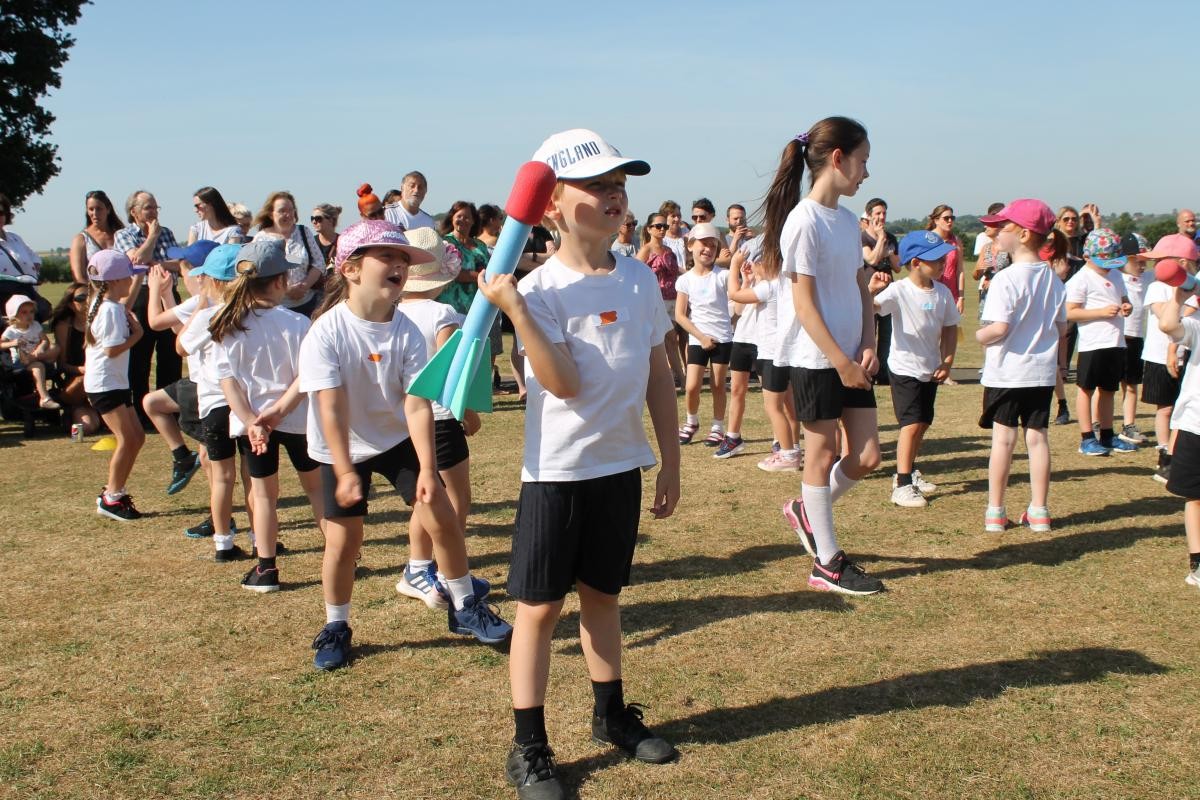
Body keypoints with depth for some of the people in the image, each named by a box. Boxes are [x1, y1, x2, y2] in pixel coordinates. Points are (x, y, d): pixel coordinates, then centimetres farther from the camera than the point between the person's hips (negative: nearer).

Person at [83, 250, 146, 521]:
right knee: (127, 439, -10)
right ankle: (111, 498, -1)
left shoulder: (102, 305, 12)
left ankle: (113, 491, 20)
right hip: (105, 384, -11)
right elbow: (112, 349, -22)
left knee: (136, 437, 12)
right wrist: (136, 334, -13)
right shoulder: (111, 310, -18)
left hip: (115, 382, 11)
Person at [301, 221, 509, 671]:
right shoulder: (327, 332, -22)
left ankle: (464, 607, 15)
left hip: (398, 439, 2)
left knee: (442, 518, -4)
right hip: (342, 448, -2)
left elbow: (417, 403, -20)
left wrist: (427, 469, -26)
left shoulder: (407, 333, -16)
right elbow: (331, 407, -26)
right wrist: (345, 472, -29)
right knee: (343, 540, -1)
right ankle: (335, 627, 22)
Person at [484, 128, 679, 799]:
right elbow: (563, 384, -23)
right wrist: (514, 309, -30)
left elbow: (659, 375, 8)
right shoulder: (540, 290, -13)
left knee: (603, 594, 20)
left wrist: (671, 461, 9)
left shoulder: (640, 279, 3)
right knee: (540, 606, 4)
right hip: (557, 473, -5)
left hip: (622, 467, 5)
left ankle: (612, 713, 36)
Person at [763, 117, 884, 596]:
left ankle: (805, 510, 31)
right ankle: (827, 564, 14)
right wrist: (841, 362, -16)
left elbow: (862, 291, 14)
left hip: (851, 358, 8)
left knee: (866, 457, 6)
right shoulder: (804, 221, -14)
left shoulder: (849, 220, 12)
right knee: (823, 454, 2)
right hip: (815, 359, -8)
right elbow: (804, 304, -16)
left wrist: (868, 348, 0)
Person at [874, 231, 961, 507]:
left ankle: (910, 472, 34)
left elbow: (950, 328, 8)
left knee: (923, 423, 16)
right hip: (905, 368, -6)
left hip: (931, 370, 7)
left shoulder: (942, 292, 0)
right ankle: (902, 485, -6)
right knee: (911, 425, -11)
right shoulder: (898, 291, -17)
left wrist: (947, 361, 0)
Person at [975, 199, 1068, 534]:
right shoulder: (1053, 279, 4)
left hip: (1006, 371, -5)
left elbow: (999, 328, -23)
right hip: (1042, 371, 5)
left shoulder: (1006, 279, -16)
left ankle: (995, 511, 8)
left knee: (1003, 437, 1)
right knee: (1037, 436, 10)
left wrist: (979, 336, -4)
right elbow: (1062, 328, 9)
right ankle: (1039, 511, 15)